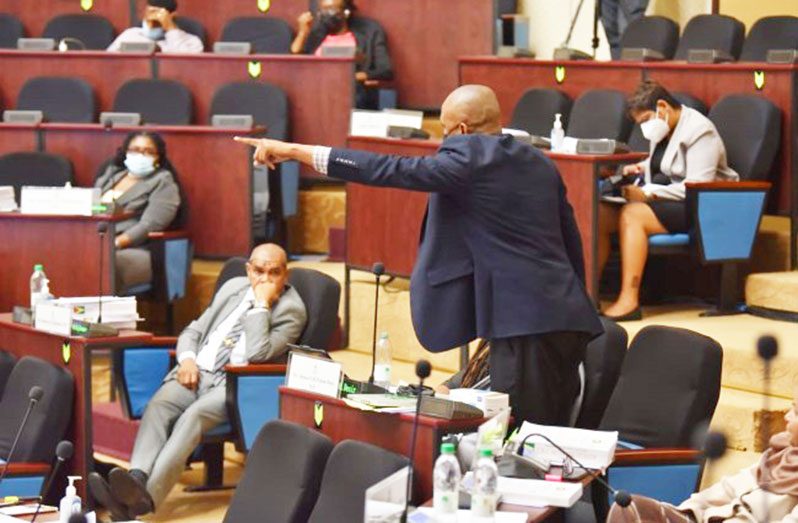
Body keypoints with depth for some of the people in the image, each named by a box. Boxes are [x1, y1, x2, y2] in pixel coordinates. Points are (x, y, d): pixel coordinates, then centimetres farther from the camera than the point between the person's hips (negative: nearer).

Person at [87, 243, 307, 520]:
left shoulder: (291, 310, 0)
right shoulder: (233, 287, 19)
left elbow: (258, 354, -15)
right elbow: (193, 331, 22)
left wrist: (261, 305, -12)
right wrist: (187, 359, 1)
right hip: (197, 372, 6)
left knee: (194, 415, -33)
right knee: (158, 405, -26)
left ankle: (147, 496, -51)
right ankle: (136, 479, -47)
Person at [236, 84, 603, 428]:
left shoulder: (470, 159, -8)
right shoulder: (539, 163, 17)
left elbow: (392, 171, -12)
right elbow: (572, 241, 19)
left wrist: (296, 152, -9)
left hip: (524, 324, -9)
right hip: (566, 321, 9)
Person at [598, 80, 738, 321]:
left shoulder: (699, 131, -14)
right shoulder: (663, 130, 12)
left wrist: (647, 193, -25)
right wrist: (640, 168, 8)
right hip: (662, 200, 8)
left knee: (632, 214, -31)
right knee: (601, 213, -14)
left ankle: (629, 301, -36)